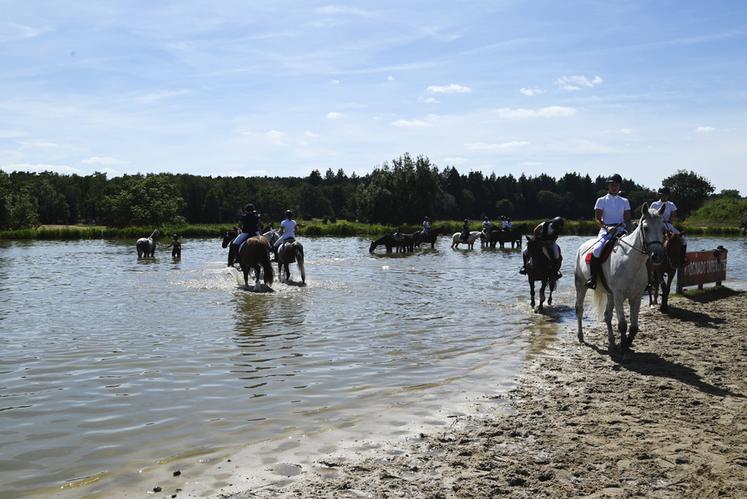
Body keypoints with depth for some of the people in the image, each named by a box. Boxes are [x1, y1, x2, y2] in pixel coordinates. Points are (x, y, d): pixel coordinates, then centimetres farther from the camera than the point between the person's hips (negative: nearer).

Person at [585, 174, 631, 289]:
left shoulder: (624, 201, 16)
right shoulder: (601, 200, 10)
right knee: (597, 249, -31)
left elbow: (627, 219, 13)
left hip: (620, 230, 2)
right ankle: (593, 277, -23)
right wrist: (607, 227, -16)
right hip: (605, 229, -2)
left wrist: (627, 227, -10)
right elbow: (597, 219, 2)